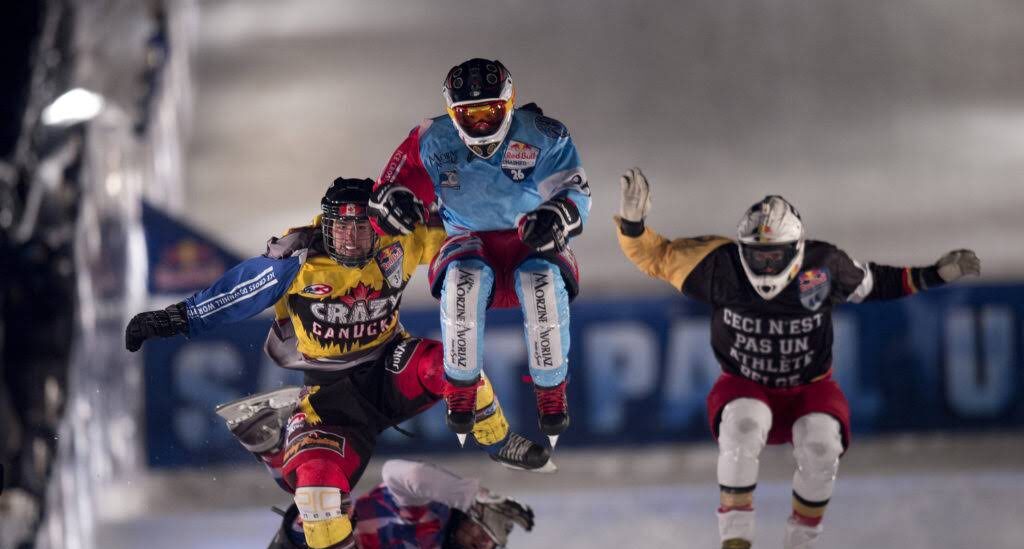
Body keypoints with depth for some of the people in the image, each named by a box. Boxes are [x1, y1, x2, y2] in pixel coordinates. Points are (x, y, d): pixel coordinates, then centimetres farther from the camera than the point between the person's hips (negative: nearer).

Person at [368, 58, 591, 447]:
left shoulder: (543, 138, -10)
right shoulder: (433, 144, -4)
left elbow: (575, 194, -23)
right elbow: (388, 194, -5)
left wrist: (557, 215, -48)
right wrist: (394, 202, -32)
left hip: (531, 244, -1)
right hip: (469, 244, 1)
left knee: (543, 278, -38)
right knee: (465, 277, -37)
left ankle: (552, 395, -22)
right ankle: (461, 391, -22)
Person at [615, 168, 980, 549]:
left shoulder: (825, 266, -15)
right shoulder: (720, 266, -17)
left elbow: (870, 284, 5)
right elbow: (655, 256, -9)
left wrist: (934, 276, 0)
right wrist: (632, 221, -28)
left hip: (809, 388, 1)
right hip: (745, 388, -1)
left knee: (821, 444, -31)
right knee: (742, 424, -37)